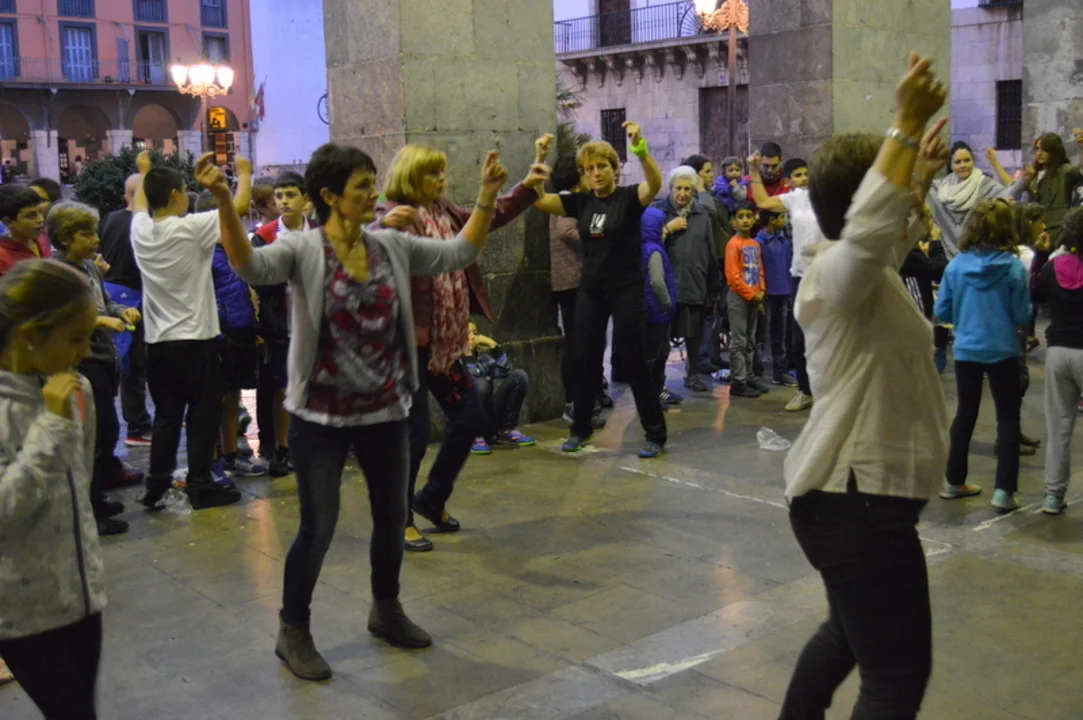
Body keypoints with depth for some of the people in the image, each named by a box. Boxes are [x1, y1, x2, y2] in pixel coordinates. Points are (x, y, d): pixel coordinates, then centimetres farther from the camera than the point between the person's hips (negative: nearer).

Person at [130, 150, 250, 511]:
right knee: (203, 415, 4)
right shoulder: (191, 228, -16)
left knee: (166, 414, 14)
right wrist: (244, 171, 9)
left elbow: (140, 203, 26)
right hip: (196, 339, -6)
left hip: (158, 341, 6)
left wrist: (144, 171, 43)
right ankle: (200, 486, 9)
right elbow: (240, 205, -9)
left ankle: (157, 485, 15)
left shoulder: (140, 229, 2)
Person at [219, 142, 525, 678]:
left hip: (386, 411, 5)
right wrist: (224, 202, -44)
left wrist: (487, 195, 0)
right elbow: (249, 264, -30)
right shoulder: (302, 249, -12)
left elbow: (458, 253, 7)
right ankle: (293, 631, 22)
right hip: (321, 415, -5)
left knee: (392, 517, 17)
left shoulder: (392, 246, 3)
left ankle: (386, 611, 40)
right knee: (318, 527, 1)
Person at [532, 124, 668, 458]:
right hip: (590, 291, 5)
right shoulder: (580, 202, 6)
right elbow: (538, 200, -2)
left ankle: (656, 435, 7)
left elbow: (655, 184, -28)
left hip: (626, 290, -5)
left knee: (635, 361, -2)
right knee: (584, 361, 10)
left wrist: (640, 149, -43)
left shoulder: (629, 197, -7)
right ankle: (581, 429, 26)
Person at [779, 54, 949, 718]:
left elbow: (892, 234, 36)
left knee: (854, 631, 29)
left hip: (858, 488, 11)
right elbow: (868, 228, -40)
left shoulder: (858, 270, 13)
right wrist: (907, 125, -35)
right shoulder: (840, 270, -17)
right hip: (857, 496, -11)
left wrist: (921, 178, 29)